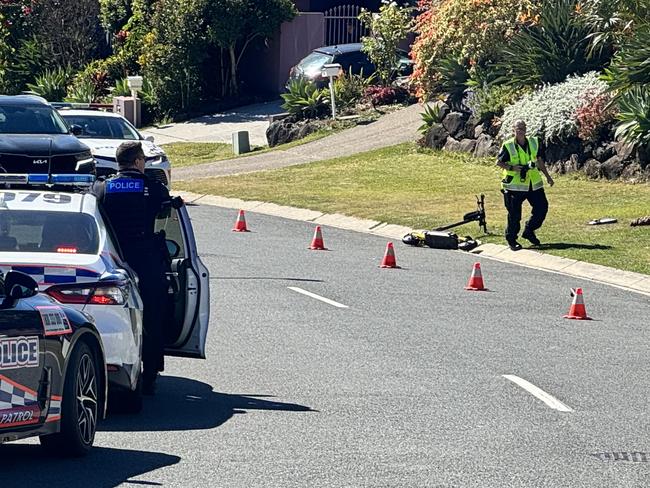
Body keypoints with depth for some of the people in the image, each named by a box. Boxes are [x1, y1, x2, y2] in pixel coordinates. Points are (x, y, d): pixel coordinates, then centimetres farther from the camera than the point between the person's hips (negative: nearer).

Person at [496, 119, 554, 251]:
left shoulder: (534, 143, 6)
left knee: (542, 208, 4)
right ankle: (511, 239, 12)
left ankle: (529, 231, 22)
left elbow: (540, 161, 16)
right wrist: (511, 168, -20)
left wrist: (547, 176, 16)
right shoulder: (508, 146, -8)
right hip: (515, 185, -5)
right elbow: (499, 162, -5)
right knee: (514, 214, -2)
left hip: (534, 184, 5)